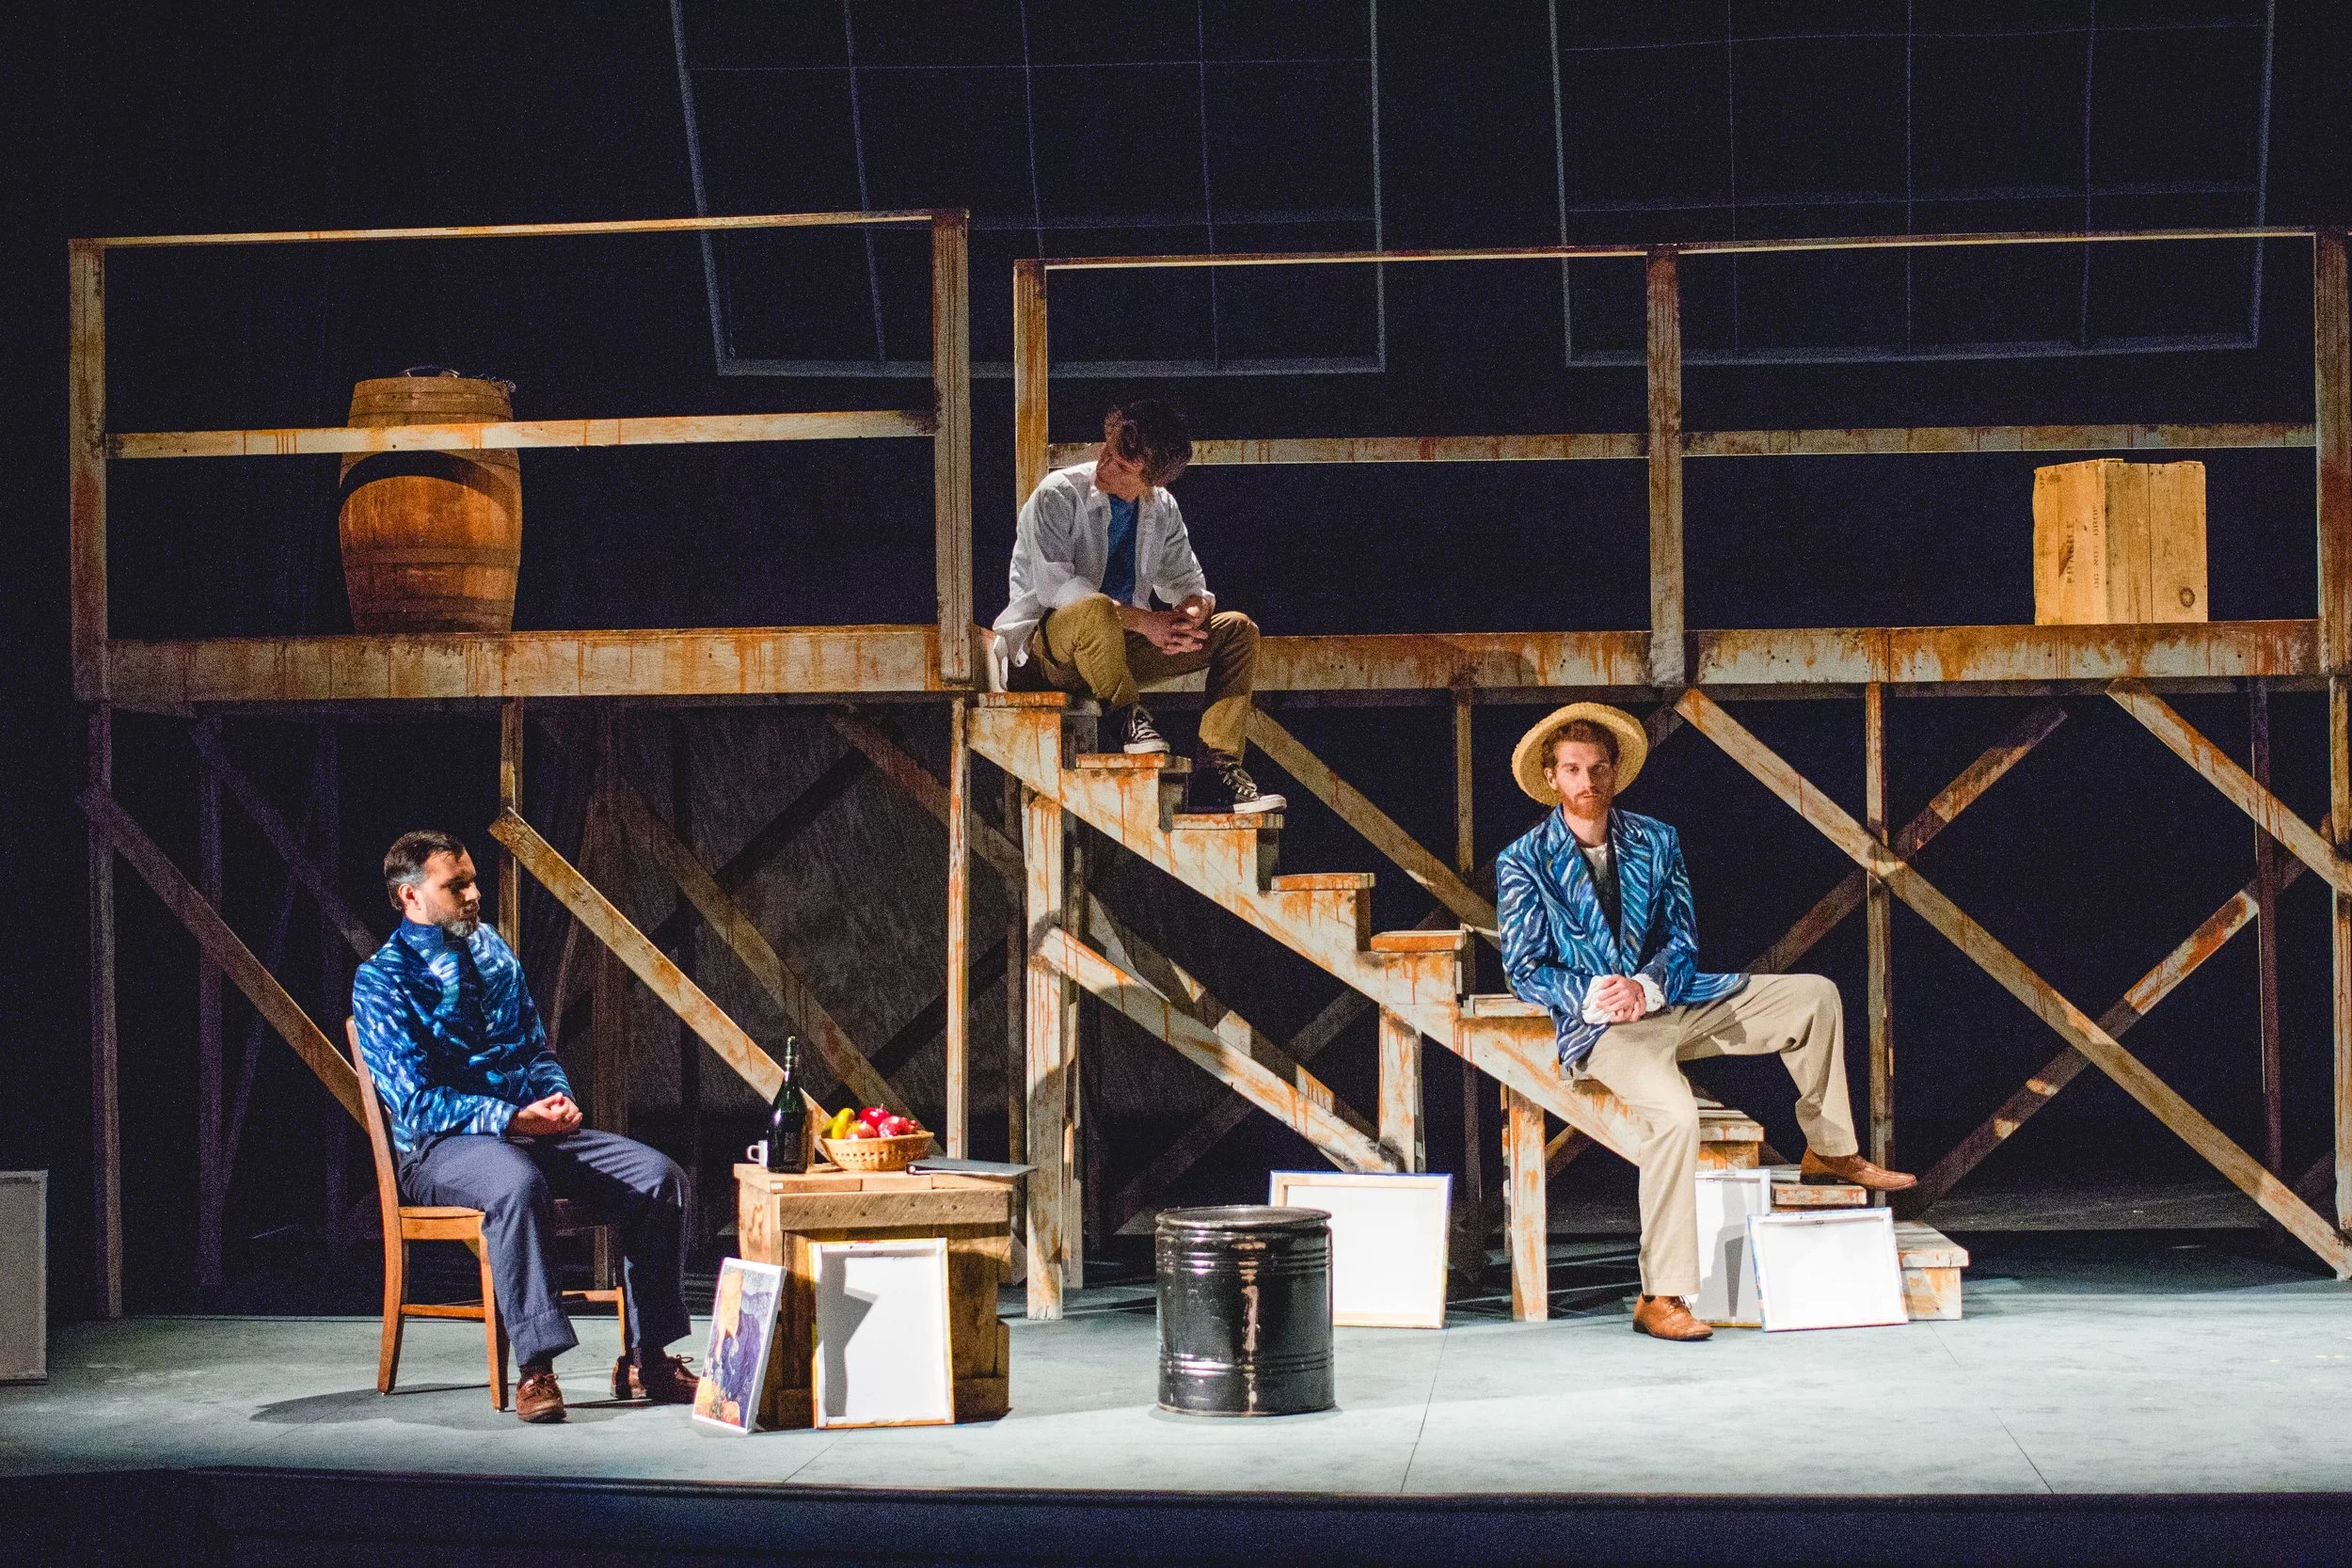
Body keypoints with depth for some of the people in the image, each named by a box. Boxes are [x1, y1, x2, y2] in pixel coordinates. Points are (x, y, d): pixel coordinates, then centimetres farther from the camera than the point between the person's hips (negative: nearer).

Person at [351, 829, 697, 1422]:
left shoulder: (491, 949, 16)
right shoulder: (382, 981, -6)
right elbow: (415, 1100, -13)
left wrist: (557, 1097, -2)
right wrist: (513, 1119, -23)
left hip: (531, 1126, 7)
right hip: (442, 1146, -7)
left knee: (659, 1175, -14)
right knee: (520, 1185, -41)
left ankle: (646, 1357, -11)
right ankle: (535, 1367, -38)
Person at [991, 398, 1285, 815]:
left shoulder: (1162, 509, 6)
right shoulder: (1058, 495, -13)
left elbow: (1187, 581, 12)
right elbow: (1054, 586, -24)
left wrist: (1194, 610, -15)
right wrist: (1146, 622, -28)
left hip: (1120, 648, 7)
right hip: (1041, 652, -7)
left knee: (1237, 629, -7)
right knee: (1095, 609, -42)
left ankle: (1213, 774, -15)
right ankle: (1125, 714, -14)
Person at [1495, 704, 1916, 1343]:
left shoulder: (1656, 842, 8)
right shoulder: (1523, 861, -5)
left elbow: (1682, 941, 6)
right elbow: (1524, 969, -5)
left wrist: (1646, 985, -17)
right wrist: (1591, 997, -23)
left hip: (1669, 1000, 6)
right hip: (1598, 1027, -6)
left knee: (1814, 996, 2)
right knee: (1675, 1113, -36)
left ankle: (1829, 1150, 20)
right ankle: (1660, 1298, -33)